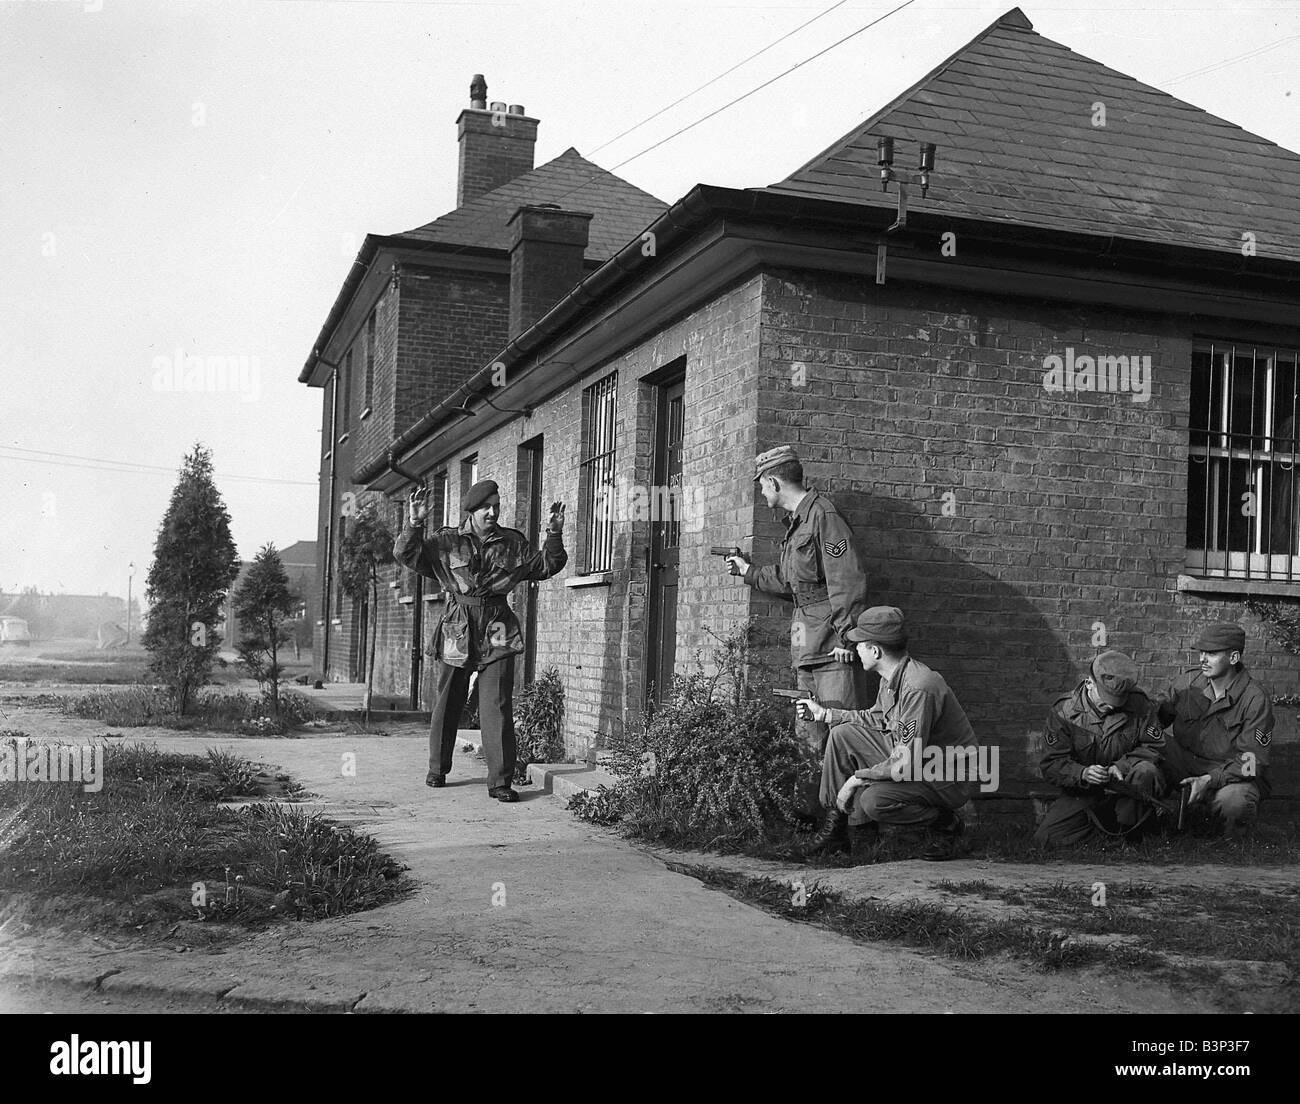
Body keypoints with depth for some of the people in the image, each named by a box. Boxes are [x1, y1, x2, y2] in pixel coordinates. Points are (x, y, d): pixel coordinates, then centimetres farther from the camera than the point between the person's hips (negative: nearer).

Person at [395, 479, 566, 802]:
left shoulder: (512, 544, 10)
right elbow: (405, 554, -3)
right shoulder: (445, 542, 4)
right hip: (456, 629, 0)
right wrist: (413, 524, -19)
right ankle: (437, 770, 29)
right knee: (446, 705, 10)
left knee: (497, 708, -8)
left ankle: (500, 781, -5)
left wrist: (554, 536, -1)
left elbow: (546, 566, 14)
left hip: (497, 632, 0)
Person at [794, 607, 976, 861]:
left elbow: (908, 765, -31)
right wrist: (824, 713, 17)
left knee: (874, 800, -29)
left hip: (950, 778, -9)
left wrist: (857, 778, -21)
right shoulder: (892, 676, -1)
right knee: (843, 735, 0)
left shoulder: (918, 689, -30)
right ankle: (835, 826, 8)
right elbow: (877, 719, 18)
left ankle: (944, 824, -2)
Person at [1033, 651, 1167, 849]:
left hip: (1126, 785, 0)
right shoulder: (1063, 711, -11)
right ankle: (1100, 820, 8)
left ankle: (1130, 832, -11)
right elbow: (1052, 764, -10)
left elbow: (1153, 746, -5)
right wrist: (1082, 773, -31)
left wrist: (1122, 766, -24)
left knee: (1146, 772, -36)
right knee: (1046, 839, -17)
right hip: (1083, 792, 1)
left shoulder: (1140, 705, -9)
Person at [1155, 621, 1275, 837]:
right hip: (1184, 759, 4)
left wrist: (1210, 779, -28)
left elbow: (1253, 761, -16)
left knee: (1234, 802, -37)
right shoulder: (1188, 680, -3)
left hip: (1231, 772, -4)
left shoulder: (1255, 699, -15)